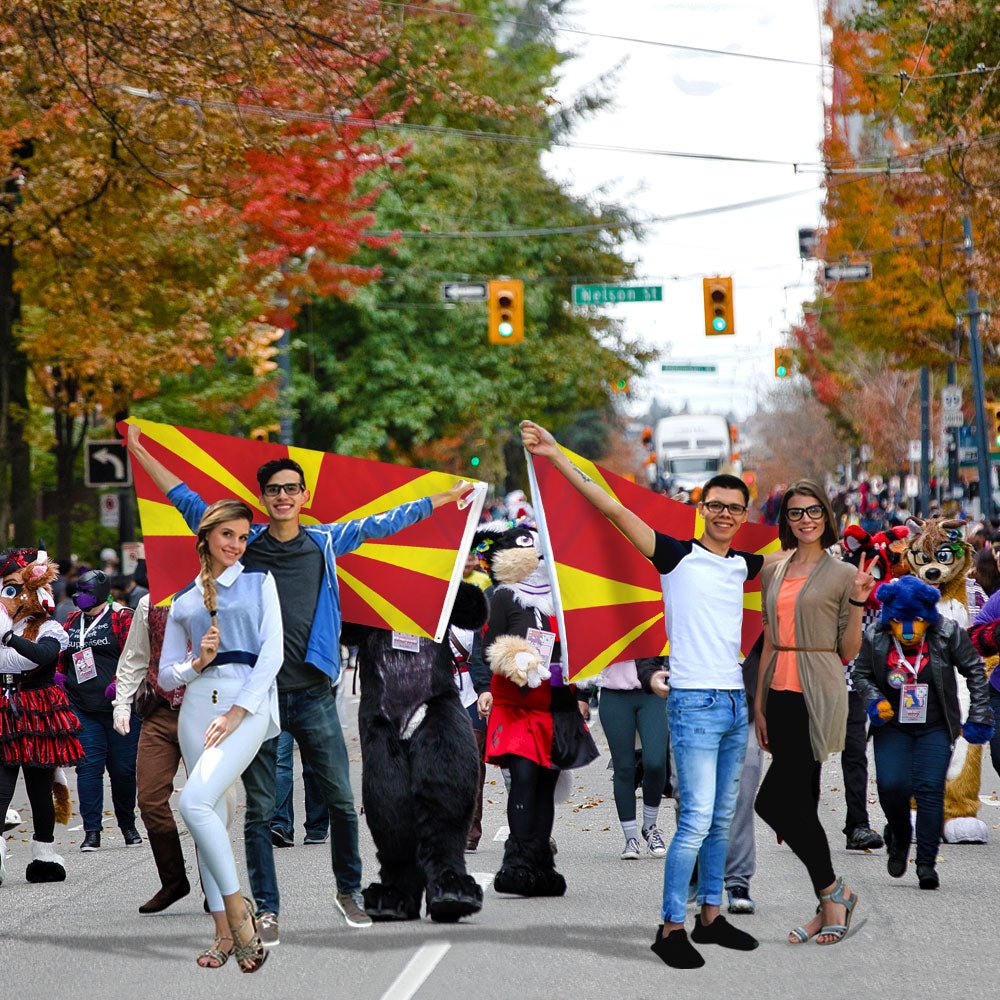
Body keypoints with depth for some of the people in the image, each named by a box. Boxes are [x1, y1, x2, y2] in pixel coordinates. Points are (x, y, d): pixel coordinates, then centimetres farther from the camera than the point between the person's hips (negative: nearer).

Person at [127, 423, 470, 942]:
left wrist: (449, 495, 21)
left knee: (341, 800, 1)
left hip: (312, 694, 1)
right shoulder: (243, 543, 6)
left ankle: (349, 890, 19)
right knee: (259, 810, 1)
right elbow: (187, 500, 12)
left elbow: (383, 523, 17)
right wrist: (140, 452, 12)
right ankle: (266, 910, 7)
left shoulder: (326, 542, 8)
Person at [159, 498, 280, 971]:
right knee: (211, 815, 1)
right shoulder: (184, 601, 17)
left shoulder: (259, 582, 9)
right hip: (198, 703, 4)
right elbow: (166, 676, 18)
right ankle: (225, 932, 6)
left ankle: (236, 905, -12)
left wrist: (237, 712, -11)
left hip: (248, 702, -4)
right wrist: (196, 664, -5)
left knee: (195, 802, -23)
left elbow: (272, 652, -2)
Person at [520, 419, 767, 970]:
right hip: (694, 702, -6)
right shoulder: (677, 555, -4)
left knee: (721, 819, 12)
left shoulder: (743, 565, 12)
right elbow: (613, 508, -9)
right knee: (697, 819, -12)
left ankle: (710, 917, 21)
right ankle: (671, 928, -7)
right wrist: (556, 455, -13)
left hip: (734, 703, 6)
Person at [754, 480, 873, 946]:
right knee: (801, 802, 6)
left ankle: (833, 891, -1)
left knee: (773, 799, -14)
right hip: (781, 693, 6)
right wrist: (759, 703, 12)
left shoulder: (842, 574, -1)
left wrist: (858, 601, -13)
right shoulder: (773, 572, 13)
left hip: (817, 696, -6)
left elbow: (848, 652, -1)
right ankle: (829, 905, 13)